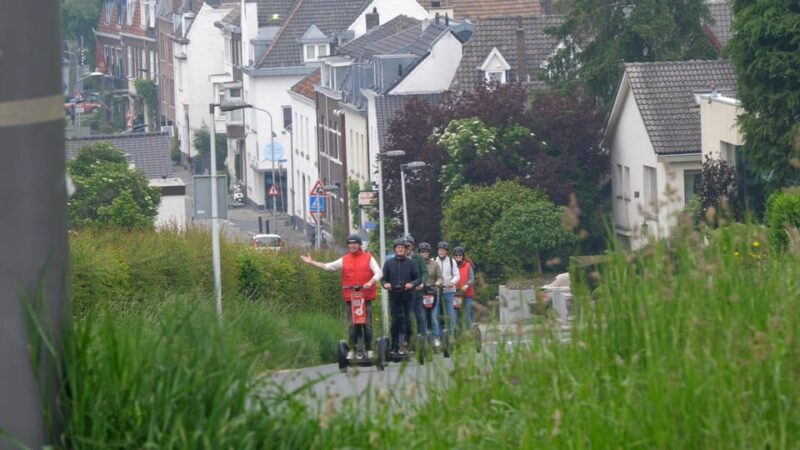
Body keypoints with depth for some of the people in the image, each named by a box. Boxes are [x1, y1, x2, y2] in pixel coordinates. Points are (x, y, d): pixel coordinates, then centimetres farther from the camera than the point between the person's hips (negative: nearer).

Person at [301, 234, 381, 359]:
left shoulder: (368, 258, 5)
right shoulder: (344, 260, 12)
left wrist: (370, 282, -21)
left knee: (367, 324, -1)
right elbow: (327, 267, 12)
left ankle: (369, 349, 7)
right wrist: (311, 262, 8)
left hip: (366, 296, -2)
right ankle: (352, 350, 1)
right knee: (353, 325, -2)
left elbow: (378, 273, -3)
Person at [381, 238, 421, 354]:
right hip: (394, 296, 0)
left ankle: (406, 342, 7)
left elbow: (419, 278, 5)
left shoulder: (411, 263, 7)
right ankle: (395, 346, 2)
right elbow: (383, 278, 9)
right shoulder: (388, 263, 9)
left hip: (407, 295, 0)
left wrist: (412, 284, -15)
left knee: (407, 320, -1)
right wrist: (385, 284, -13)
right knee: (395, 321, -2)